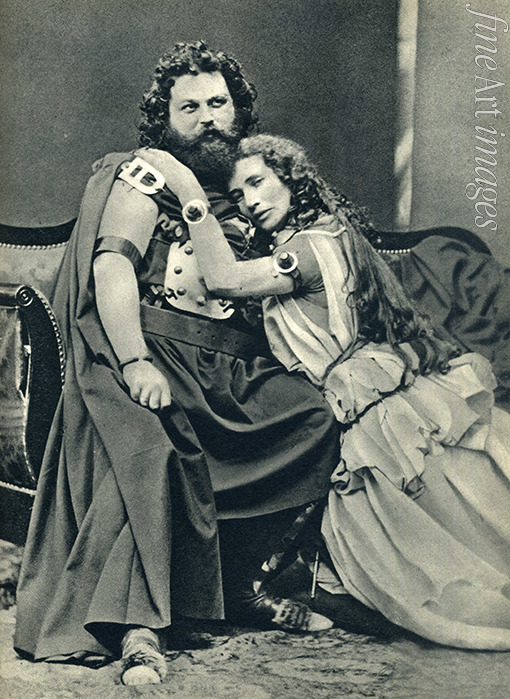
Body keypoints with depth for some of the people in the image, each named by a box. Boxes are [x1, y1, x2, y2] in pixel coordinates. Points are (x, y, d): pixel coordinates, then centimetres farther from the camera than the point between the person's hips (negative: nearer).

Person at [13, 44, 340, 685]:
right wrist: (135, 361, -24)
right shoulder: (144, 176, 5)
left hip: (237, 368, 6)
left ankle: (234, 583, -1)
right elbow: (112, 263, -10)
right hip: (157, 352, -6)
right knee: (149, 445, -33)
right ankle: (139, 627, -30)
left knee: (319, 419, -11)